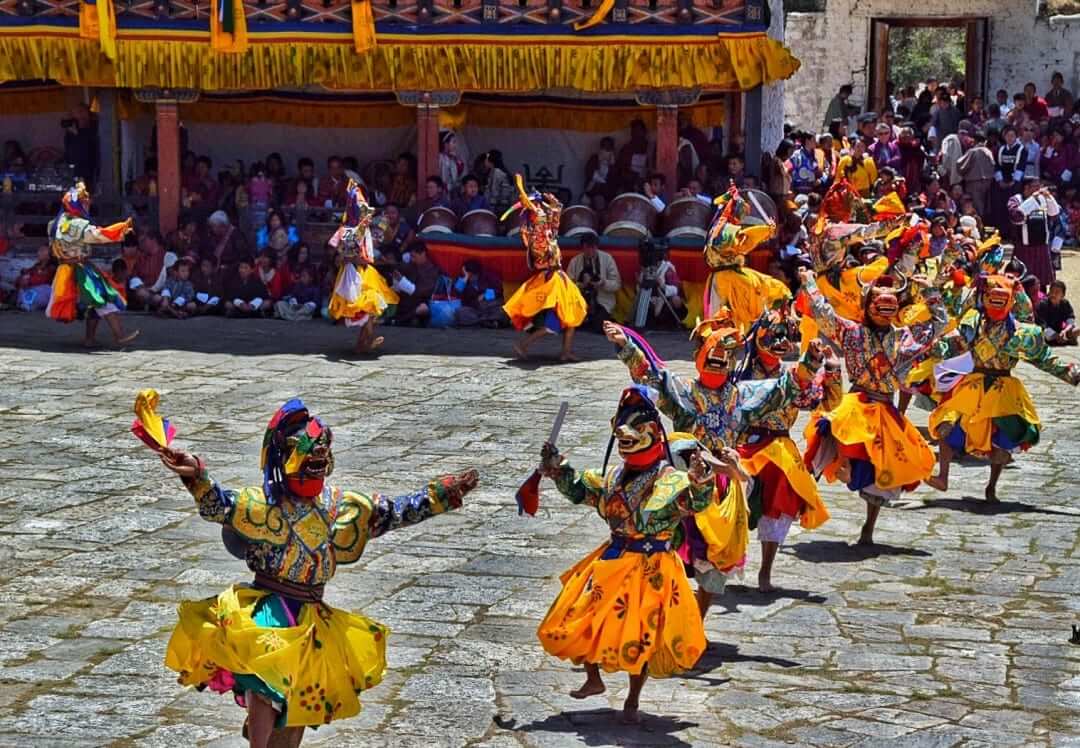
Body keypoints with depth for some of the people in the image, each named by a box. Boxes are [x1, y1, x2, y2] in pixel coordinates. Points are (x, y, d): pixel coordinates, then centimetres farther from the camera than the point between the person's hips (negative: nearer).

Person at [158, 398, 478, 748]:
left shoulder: (341, 505, 5)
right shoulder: (264, 501, -10)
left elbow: (393, 512, 11)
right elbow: (220, 506, -23)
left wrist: (442, 494, 8)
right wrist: (197, 476, -42)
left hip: (311, 616, 5)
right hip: (265, 610, -5)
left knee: (302, 701, 12)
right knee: (263, 688, -23)